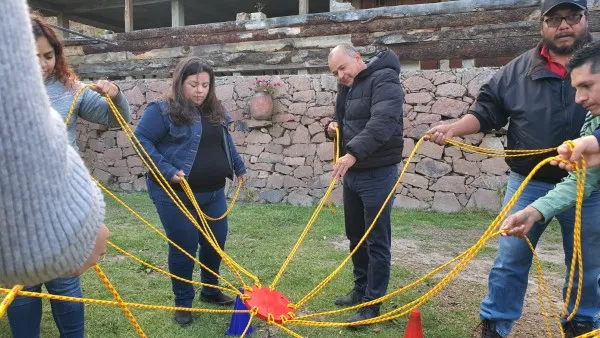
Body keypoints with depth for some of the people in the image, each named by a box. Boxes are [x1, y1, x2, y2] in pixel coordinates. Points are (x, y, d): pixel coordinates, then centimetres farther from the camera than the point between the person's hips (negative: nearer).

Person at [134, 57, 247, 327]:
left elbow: (225, 141, 24)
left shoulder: (214, 110, 10)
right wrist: (166, 171, -21)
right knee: (184, 247, 2)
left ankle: (210, 290, 37)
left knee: (216, 242, 14)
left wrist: (238, 166, 29)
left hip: (213, 193, 7)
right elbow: (140, 140, -14)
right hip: (177, 195, -6)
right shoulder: (162, 110, -12)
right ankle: (183, 302, 23)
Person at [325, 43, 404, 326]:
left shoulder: (384, 80, -14)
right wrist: (333, 127, -1)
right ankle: (360, 289, 34)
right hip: (351, 173, 9)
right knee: (355, 236, 18)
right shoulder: (345, 88, 12)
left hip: (377, 174, -8)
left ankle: (372, 304, 10)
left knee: (377, 241, 0)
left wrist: (352, 154, -39)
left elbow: (382, 124, -29)